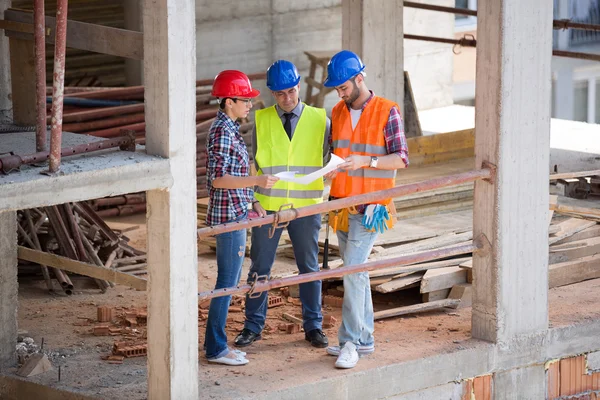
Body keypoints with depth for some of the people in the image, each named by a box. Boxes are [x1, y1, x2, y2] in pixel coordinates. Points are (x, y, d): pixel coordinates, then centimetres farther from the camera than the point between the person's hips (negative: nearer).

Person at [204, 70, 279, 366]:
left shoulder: (228, 128, 14)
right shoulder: (223, 131, -17)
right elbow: (218, 179, -22)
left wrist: (247, 204, 25)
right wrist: (257, 181, -28)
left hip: (236, 214, 10)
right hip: (229, 216, -10)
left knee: (231, 281, 14)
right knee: (227, 283, -5)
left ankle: (218, 344, 19)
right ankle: (215, 349, 1)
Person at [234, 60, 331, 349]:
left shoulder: (319, 120, 0)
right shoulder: (261, 120, 1)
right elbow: (253, 164, 3)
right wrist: (255, 201, -7)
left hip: (306, 206, 0)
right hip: (267, 206, 0)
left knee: (309, 267, 10)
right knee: (260, 268, 6)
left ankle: (313, 326, 20)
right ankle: (253, 326, 16)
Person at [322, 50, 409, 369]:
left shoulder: (387, 112, -8)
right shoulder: (338, 112, 10)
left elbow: (401, 159, -10)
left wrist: (365, 161, -24)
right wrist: (331, 170, -3)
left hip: (370, 207, -6)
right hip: (342, 204, 6)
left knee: (353, 270, -14)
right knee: (355, 271, 11)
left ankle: (350, 342, -13)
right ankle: (365, 338, 18)